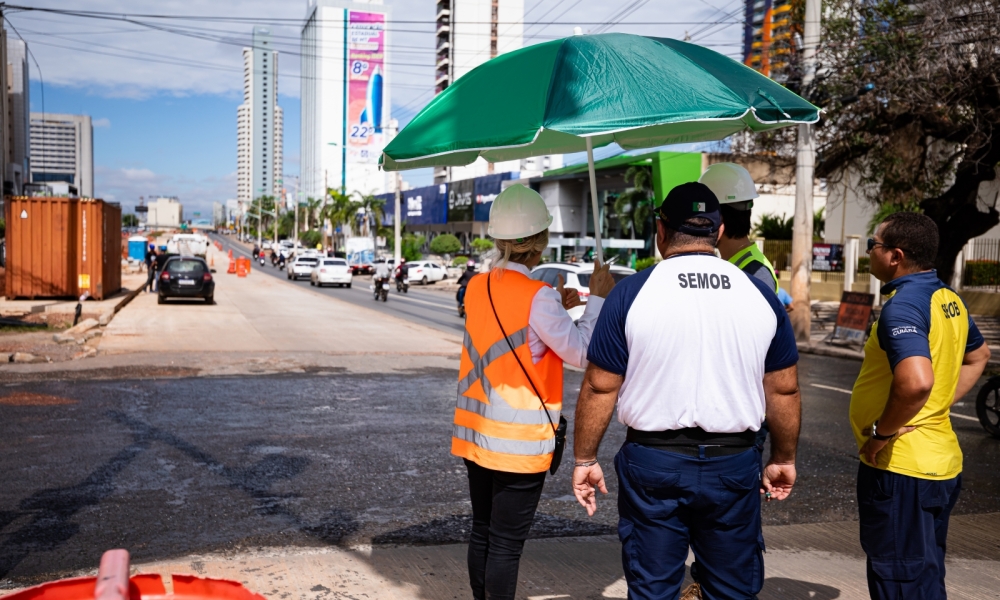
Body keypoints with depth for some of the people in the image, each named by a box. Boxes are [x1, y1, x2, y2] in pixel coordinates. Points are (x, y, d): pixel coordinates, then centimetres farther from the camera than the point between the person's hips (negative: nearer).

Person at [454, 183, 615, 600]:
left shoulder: (478, 286, 4)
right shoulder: (536, 296, -17)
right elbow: (582, 352, -14)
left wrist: (555, 307, 15)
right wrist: (597, 299, -4)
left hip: (475, 434, 7)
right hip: (518, 442, -7)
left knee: (482, 531, 18)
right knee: (506, 543, 3)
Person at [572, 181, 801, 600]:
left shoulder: (632, 292, -7)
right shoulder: (760, 295, 0)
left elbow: (600, 388, -6)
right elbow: (784, 390, 5)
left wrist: (585, 460, 4)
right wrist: (783, 459, 18)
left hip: (653, 461, -2)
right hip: (733, 464, 2)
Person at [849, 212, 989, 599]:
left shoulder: (902, 306, -20)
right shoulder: (949, 301, 9)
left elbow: (916, 382, -36)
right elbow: (977, 357, 26)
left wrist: (881, 432, -21)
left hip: (901, 469, -9)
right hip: (942, 461, 9)